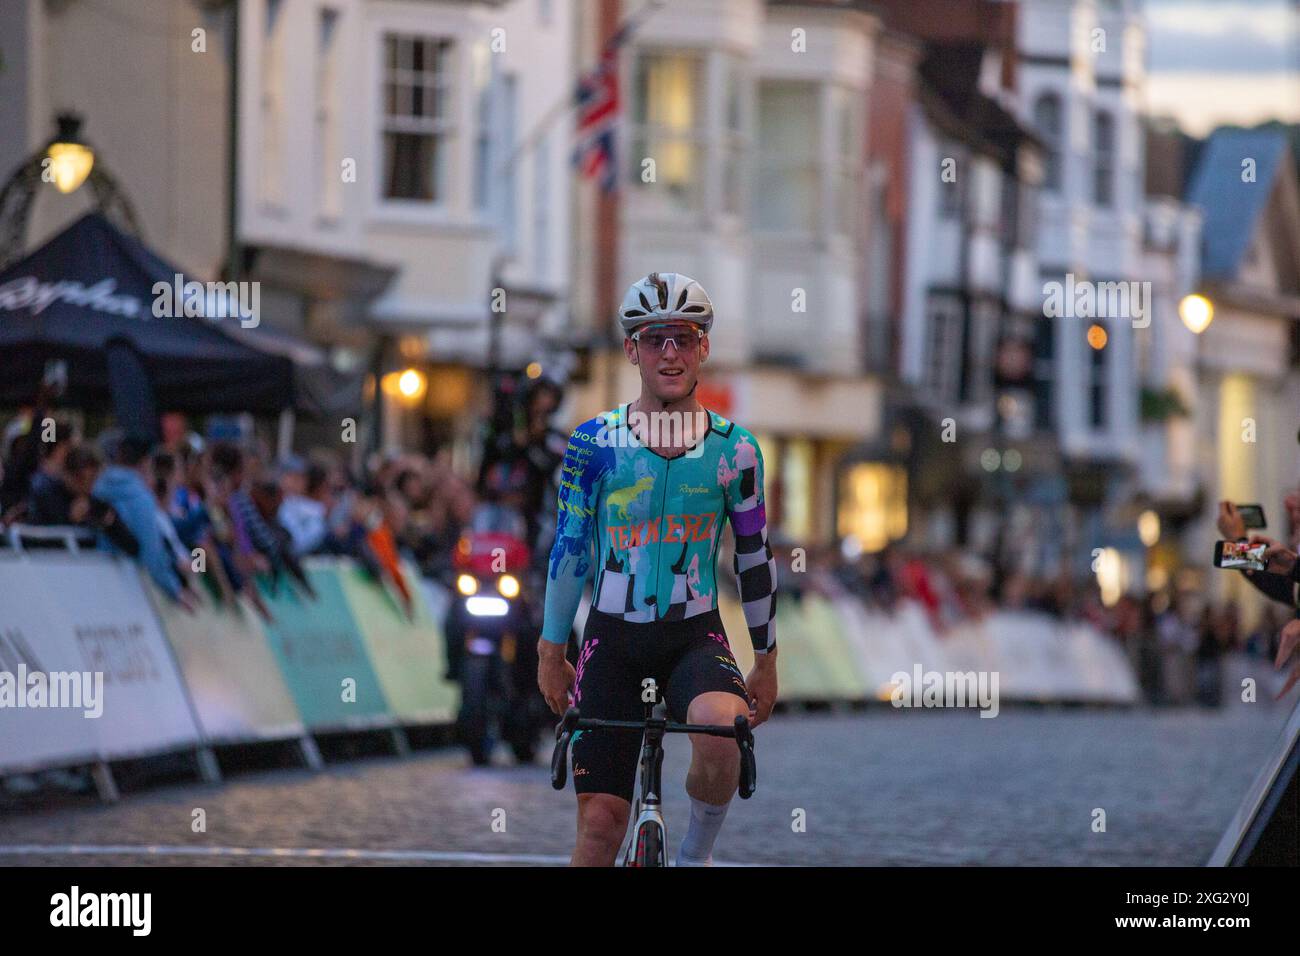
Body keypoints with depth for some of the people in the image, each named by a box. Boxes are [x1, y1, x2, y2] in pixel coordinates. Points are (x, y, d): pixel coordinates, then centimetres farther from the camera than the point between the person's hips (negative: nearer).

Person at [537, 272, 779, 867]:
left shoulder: (733, 450, -2)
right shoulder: (594, 444, -4)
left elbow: (754, 557, 7)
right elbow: (568, 548, 3)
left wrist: (766, 662, 11)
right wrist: (551, 654, 6)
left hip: (695, 638, 0)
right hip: (612, 640, 0)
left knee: (719, 735, -33)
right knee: (601, 821, -4)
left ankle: (696, 852, -6)